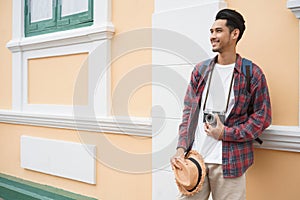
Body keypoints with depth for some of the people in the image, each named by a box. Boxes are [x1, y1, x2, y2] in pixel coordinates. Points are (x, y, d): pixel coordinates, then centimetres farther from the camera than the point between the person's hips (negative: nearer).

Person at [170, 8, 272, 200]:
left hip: (229, 161, -3)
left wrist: (226, 133, -11)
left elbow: (263, 116, -1)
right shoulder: (200, 70, 9)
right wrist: (181, 148, -2)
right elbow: (189, 112, 9)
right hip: (194, 157, 3)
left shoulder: (252, 73, -1)